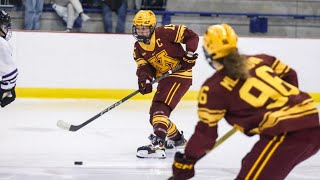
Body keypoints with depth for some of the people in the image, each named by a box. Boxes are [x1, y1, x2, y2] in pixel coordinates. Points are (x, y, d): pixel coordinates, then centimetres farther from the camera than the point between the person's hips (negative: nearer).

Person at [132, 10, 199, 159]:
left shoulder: (165, 33, -15)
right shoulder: (138, 48, 5)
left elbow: (192, 36, -10)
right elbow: (143, 67, -5)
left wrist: (189, 54, -19)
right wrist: (144, 80, -25)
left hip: (180, 74, -9)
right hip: (164, 78, 9)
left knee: (160, 108, -25)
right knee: (154, 115, 17)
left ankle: (158, 145, -38)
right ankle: (176, 138, 41)